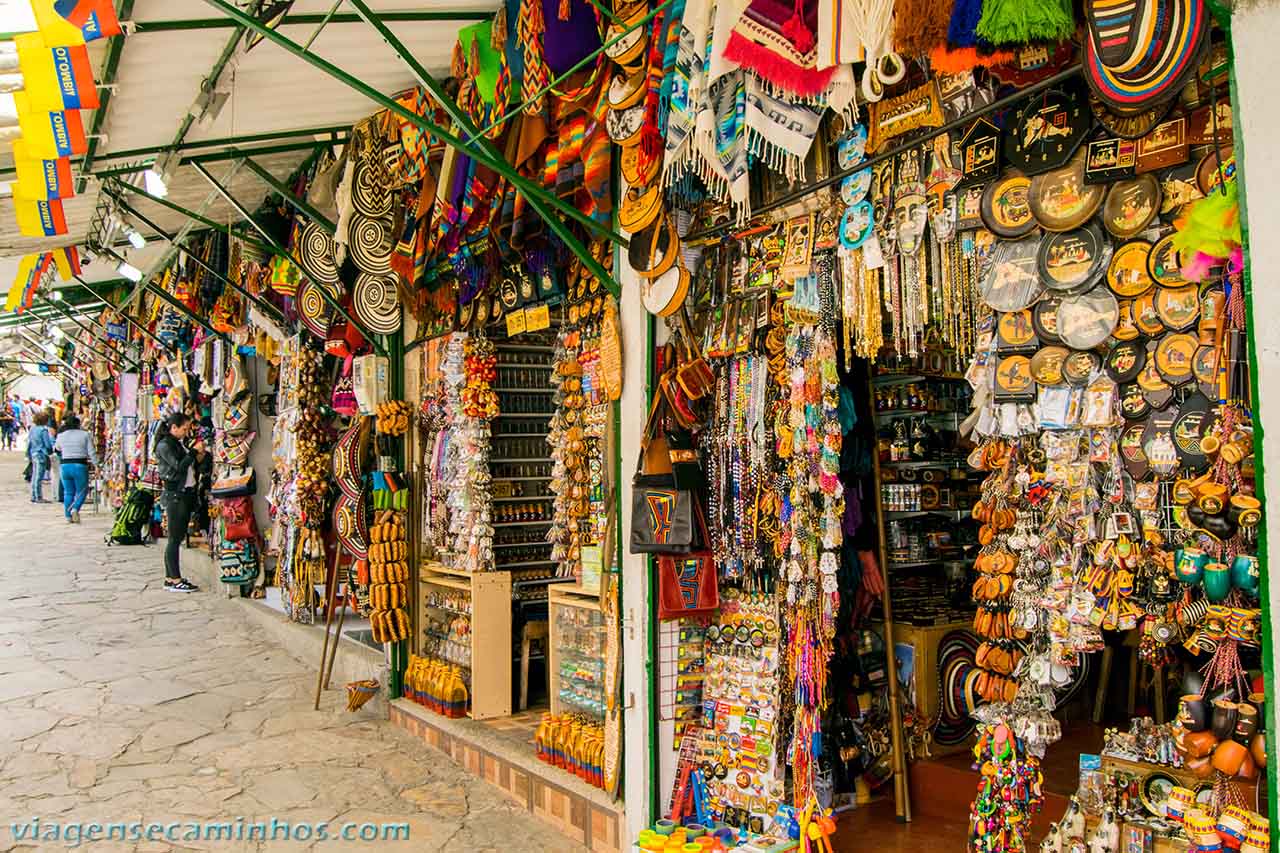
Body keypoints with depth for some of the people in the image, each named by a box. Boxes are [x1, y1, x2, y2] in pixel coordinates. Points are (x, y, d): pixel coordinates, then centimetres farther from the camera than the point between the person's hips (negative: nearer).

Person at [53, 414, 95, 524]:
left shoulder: (61, 436, 7)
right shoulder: (85, 435, -3)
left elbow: (57, 449, 27)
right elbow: (91, 452, -6)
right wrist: (96, 464, -2)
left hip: (65, 465, 3)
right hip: (80, 465, -3)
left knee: (68, 492, 13)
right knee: (81, 491, 7)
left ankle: (68, 516, 14)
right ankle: (75, 509, -17)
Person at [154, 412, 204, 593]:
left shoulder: (179, 444, 17)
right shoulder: (164, 445, -9)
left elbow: (190, 467, 19)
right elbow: (179, 467, -19)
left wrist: (200, 456, 3)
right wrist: (194, 451, -12)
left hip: (186, 493, 9)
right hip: (175, 495, -9)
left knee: (178, 538, 10)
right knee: (174, 539, -5)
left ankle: (170, 578, 15)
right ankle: (175, 580, -3)